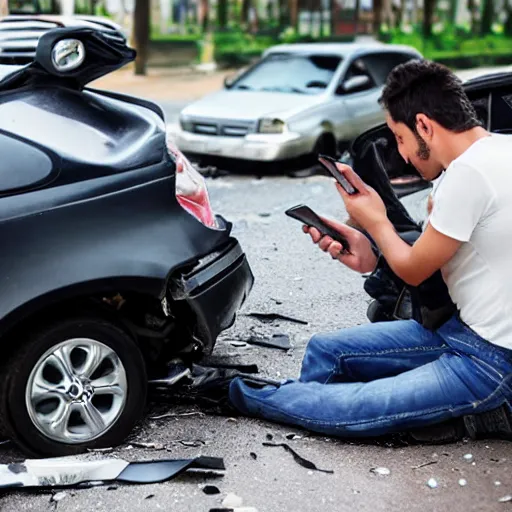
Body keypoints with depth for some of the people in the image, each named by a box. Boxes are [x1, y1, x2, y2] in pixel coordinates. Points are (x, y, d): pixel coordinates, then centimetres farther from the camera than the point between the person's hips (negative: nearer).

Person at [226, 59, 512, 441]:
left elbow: (414, 271, -11)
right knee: (325, 351, 9)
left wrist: (376, 220, 6)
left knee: (348, 410, -15)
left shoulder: (467, 173, -23)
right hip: (464, 328, 10)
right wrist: (372, 259, 3)